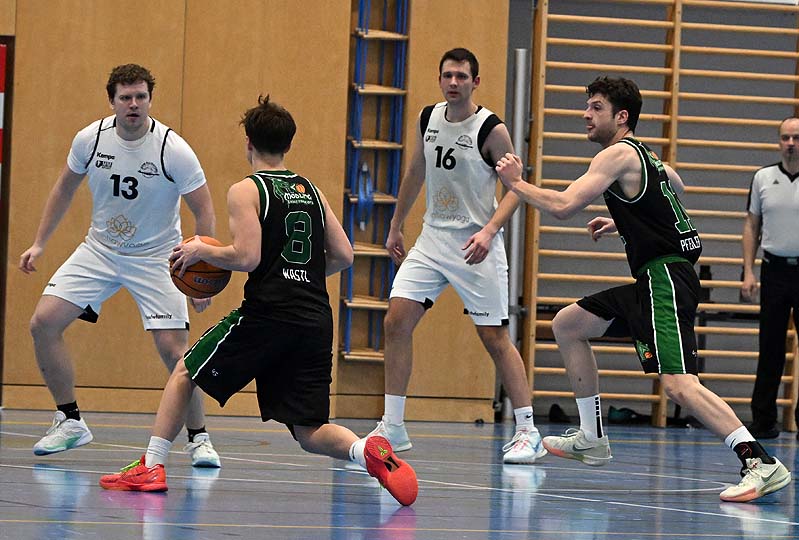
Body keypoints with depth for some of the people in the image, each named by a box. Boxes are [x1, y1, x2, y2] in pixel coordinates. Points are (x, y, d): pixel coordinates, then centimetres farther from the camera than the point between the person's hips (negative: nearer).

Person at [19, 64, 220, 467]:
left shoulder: (173, 149, -19)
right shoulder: (90, 139, -8)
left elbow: (204, 211, -12)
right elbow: (65, 187, 11)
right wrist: (39, 244, 10)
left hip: (155, 258, -4)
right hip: (99, 250, 4)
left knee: (174, 349, -15)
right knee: (43, 323, -10)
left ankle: (198, 437, 5)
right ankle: (70, 422, 6)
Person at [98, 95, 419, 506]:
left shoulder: (245, 191, -1)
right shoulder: (311, 191, 16)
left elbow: (246, 257, -14)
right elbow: (343, 256, 13)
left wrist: (200, 251, 3)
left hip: (267, 314, -5)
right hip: (316, 321, 5)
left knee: (185, 373, 18)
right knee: (310, 433, 7)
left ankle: (151, 467, 14)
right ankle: (369, 450, -22)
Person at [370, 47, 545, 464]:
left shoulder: (491, 130, -12)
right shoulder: (428, 118, 5)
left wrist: (489, 230, -25)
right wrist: (396, 226, 23)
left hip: (475, 246, -5)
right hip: (432, 238, 5)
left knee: (494, 337, -4)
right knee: (396, 320, -6)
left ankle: (528, 433, 5)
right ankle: (392, 427, 1)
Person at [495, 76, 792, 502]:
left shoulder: (618, 155, -11)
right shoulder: (644, 155, 18)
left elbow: (563, 206, -18)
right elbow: (676, 188, 37)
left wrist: (515, 183, -3)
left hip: (665, 276, -11)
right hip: (654, 280, 11)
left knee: (678, 385, -23)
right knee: (567, 325, 20)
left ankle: (761, 463, -28)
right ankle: (592, 439, 25)